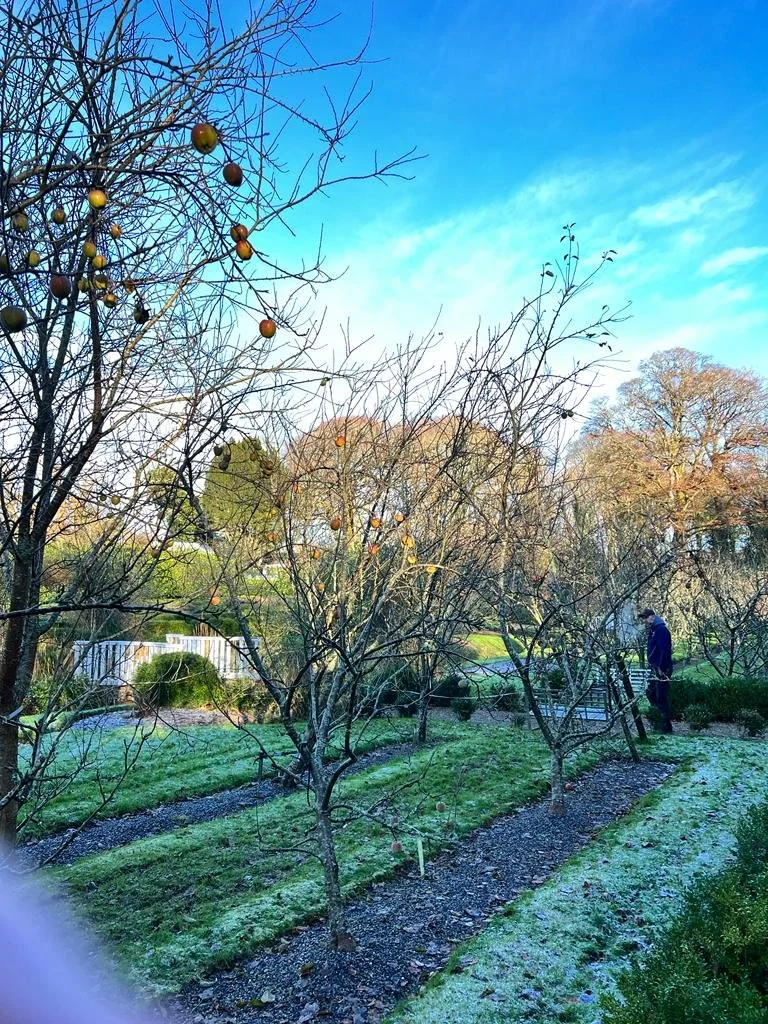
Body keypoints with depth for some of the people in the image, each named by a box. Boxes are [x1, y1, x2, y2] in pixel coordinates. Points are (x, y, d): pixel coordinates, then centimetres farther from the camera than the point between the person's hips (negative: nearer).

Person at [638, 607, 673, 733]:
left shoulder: (661, 628, -14)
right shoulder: (653, 630, 17)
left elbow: (664, 650, -22)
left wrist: (661, 668, -24)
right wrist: (651, 665, 17)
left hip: (662, 669, -10)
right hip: (655, 669, 10)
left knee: (661, 697, -5)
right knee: (650, 692, 15)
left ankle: (666, 726, 3)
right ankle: (663, 717, 23)